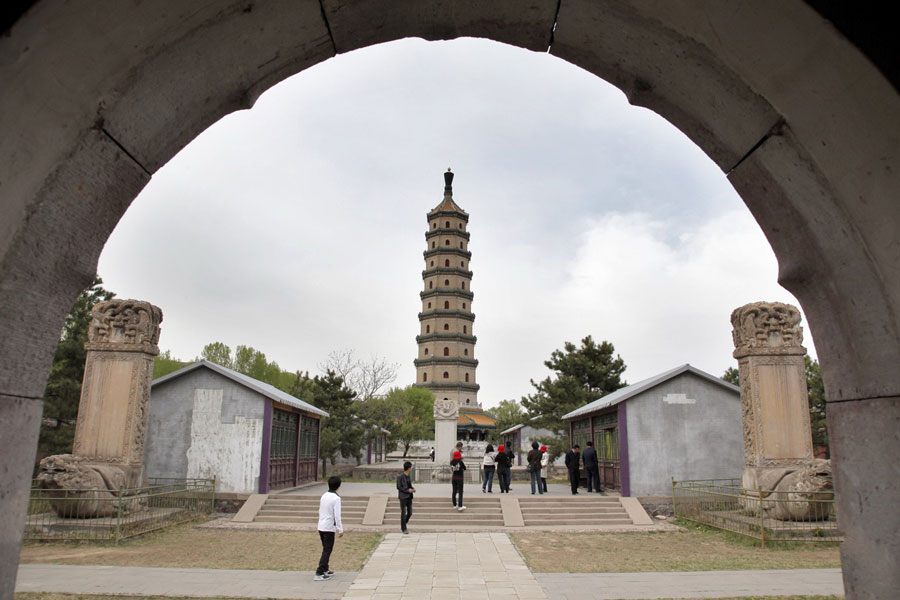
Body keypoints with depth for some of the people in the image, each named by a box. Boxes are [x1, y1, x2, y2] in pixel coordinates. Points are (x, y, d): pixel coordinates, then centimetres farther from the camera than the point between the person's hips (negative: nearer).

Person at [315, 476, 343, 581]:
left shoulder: (324, 496, 7)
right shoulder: (336, 498, -16)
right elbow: (337, 516, -18)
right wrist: (340, 530, -12)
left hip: (321, 526, 8)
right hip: (329, 528, -8)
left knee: (326, 549, 21)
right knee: (327, 551, 0)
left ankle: (325, 570, 32)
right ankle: (319, 573, -2)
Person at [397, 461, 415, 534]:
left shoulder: (408, 476, 11)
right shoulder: (400, 477, -11)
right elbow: (398, 487, -12)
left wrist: (413, 489, -1)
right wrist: (408, 490, -16)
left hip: (409, 497, 7)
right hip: (403, 497, -7)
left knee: (410, 512, 6)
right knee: (403, 513, -1)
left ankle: (403, 524, 27)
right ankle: (403, 529, 10)